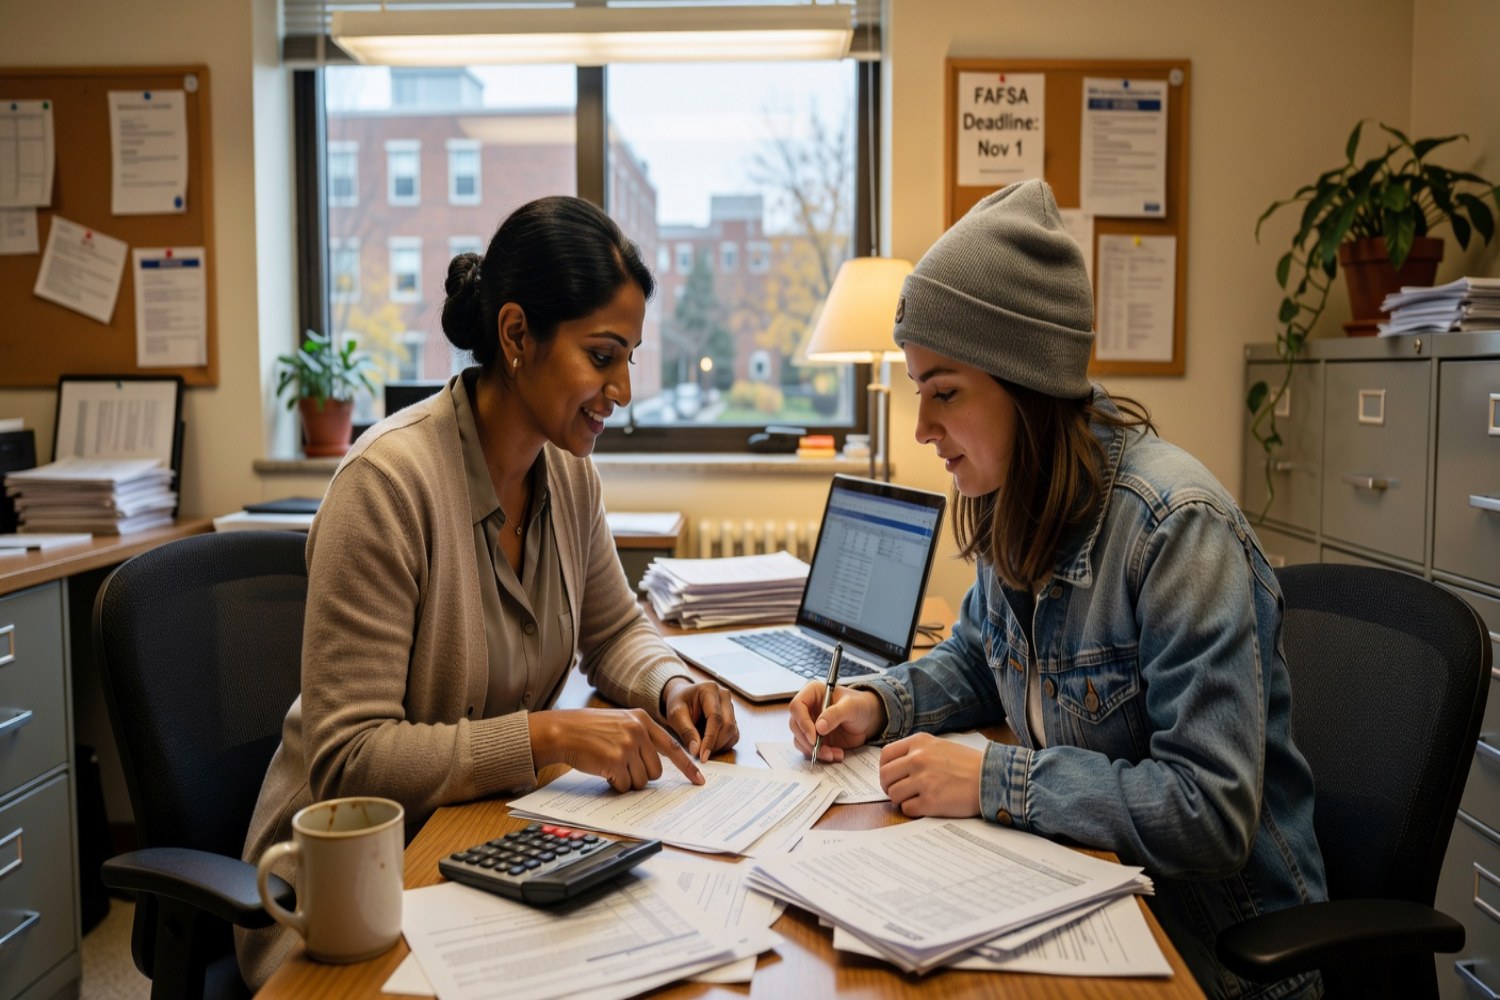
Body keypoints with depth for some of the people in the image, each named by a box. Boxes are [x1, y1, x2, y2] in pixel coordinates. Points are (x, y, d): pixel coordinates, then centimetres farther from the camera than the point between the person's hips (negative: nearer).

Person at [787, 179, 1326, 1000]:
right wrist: (880, 703, -2)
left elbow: (1212, 810, -28)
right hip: (1088, 886, 7)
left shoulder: (1174, 527, -26)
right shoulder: (1014, 510, -1)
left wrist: (992, 781, -28)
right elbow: (977, 660, 17)